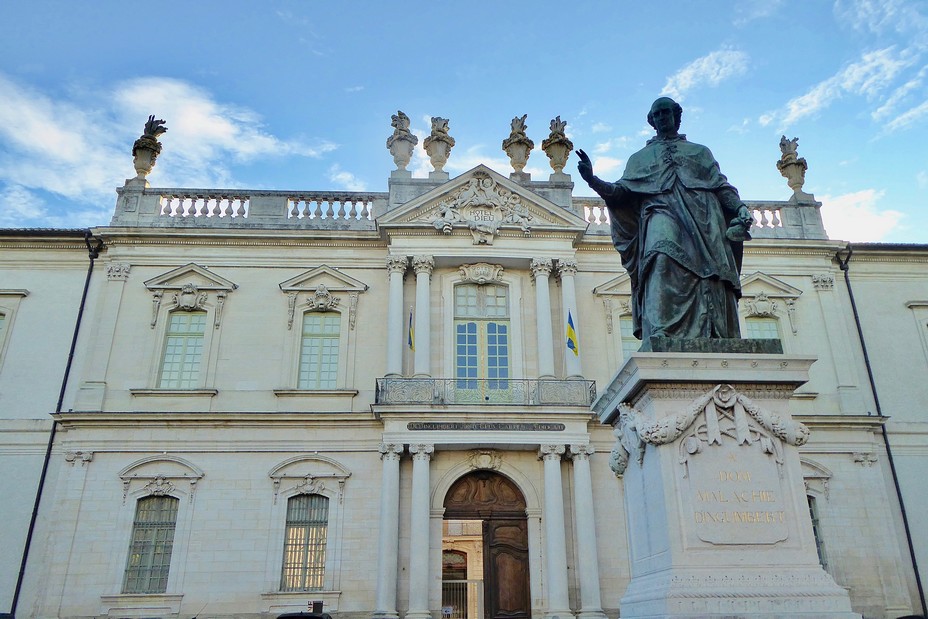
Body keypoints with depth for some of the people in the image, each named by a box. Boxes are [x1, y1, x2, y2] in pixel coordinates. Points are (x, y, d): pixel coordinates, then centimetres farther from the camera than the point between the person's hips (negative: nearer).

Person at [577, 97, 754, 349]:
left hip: (704, 220, 2)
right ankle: (659, 338, -44)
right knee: (662, 260, -31)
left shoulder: (700, 152, 30)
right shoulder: (641, 157, 28)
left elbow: (722, 187, 18)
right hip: (662, 213, -2)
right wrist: (593, 181, -5)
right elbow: (623, 191, 14)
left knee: (711, 290, -14)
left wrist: (740, 209, -2)